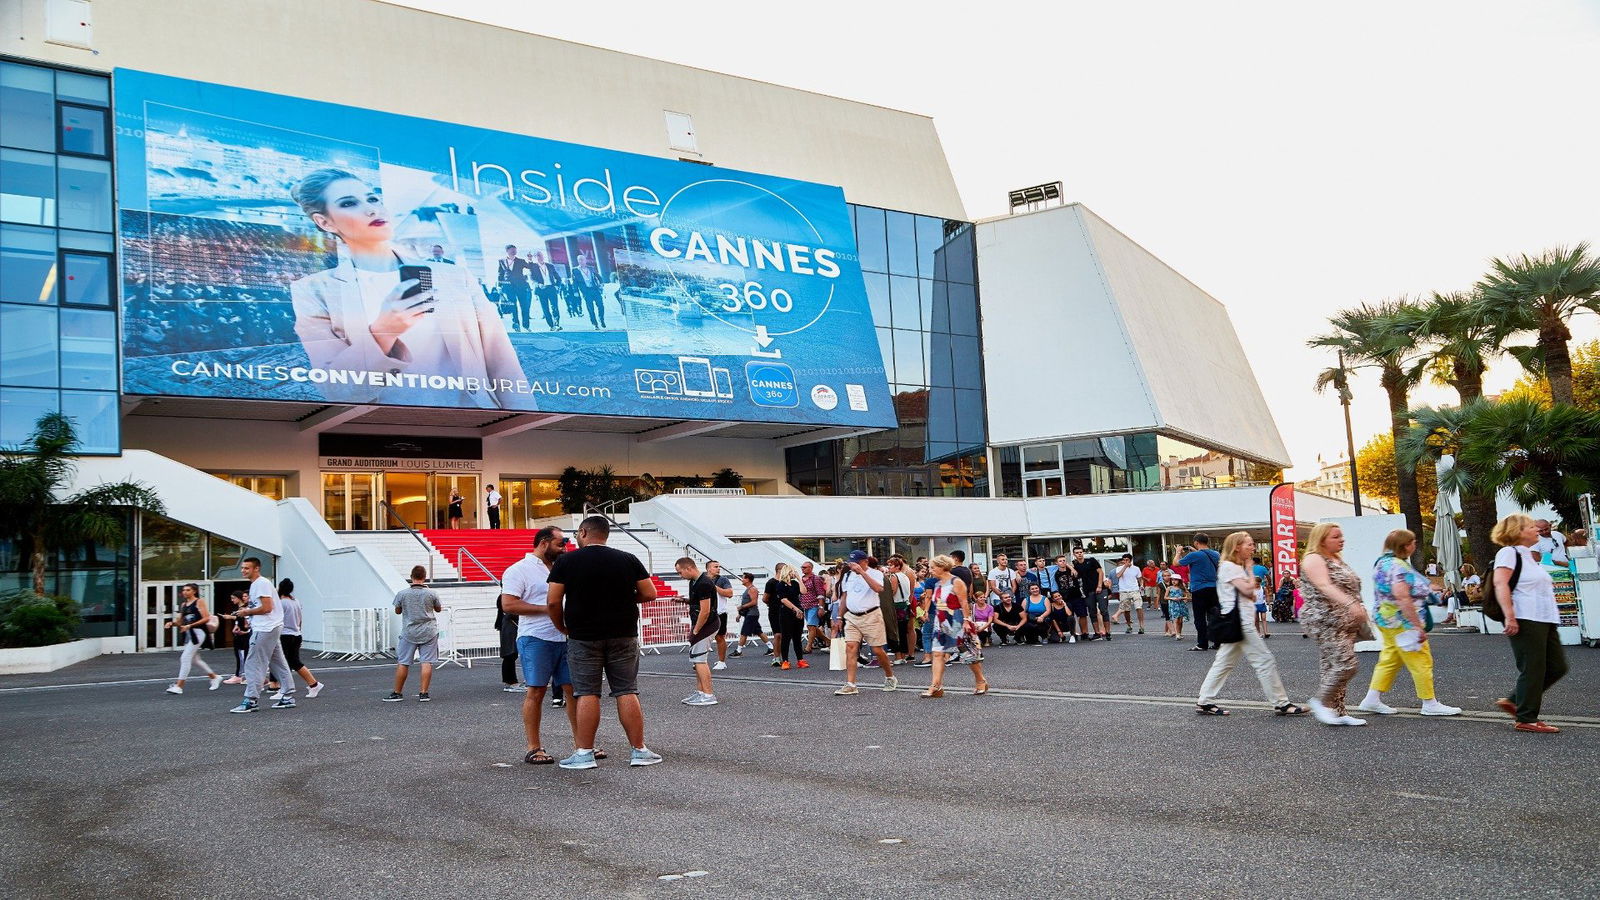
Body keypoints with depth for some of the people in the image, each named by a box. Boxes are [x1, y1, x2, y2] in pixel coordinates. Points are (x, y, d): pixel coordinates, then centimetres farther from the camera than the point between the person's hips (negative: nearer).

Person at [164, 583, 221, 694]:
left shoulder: (199, 602, -5)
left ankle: (178, 686, -11)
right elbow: (179, 621, 18)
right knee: (194, 660, 15)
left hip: (197, 633, -9)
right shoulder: (183, 605, 16)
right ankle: (215, 677, 32)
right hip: (188, 634, 9)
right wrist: (172, 623, -3)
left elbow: (206, 618, -13)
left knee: (185, 658, -13)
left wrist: (190, 625, -19)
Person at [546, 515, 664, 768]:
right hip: (623, 636, 2)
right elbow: (649, 594, 3)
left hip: (583, 637, -2)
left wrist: (561, 626, 10)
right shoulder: (628, 560, 2)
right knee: (627, 692, 5)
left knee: (587, 693, 3)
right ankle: (639, 751, 6)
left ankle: (584, 753, 4)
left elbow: (553, 601, -6)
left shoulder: (566, 561, -3)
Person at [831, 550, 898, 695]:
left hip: (871, 616, -5)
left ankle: (890, 678, 24)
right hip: (852, 617, 5)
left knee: (877, 650, 1)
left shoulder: (874, 574, -6)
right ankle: (850, 685, -9)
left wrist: (862, 572, -28)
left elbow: (879, 588, -28)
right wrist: (839, 617, 18)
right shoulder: (847, 576, 12)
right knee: (850, 648, -8)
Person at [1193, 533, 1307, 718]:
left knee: (1224, 662, 9)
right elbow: (1248, 589, -18)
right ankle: (1281, 704, -2)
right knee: (1265, 660, -7)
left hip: (1241, 621, 10)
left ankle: (1205, 702, 11)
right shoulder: (1229, 566, -12)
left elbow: (1249, 595, 22)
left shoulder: (1237, 567, 20)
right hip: (1239, 621, -10)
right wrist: (1249, 569, -5)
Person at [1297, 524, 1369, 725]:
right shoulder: (1314, 560, -11)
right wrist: (1351, 604, -37)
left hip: (1345, 622, 9)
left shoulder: (1339, 560, 20)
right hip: (1327, 622, -9)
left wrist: (1359, 612, 22)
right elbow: (1325, 587, -25)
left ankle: (1338, 712, 11)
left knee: (1332, 666, 9)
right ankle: (1321, 702, -1)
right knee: (1345, 665, -15)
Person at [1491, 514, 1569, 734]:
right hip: (1526, 620, -10)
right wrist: (1509, 616, -26)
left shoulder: (1527, 555, 22)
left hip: (1545, 619, 10)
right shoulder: (1509, 552, -7)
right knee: (1532, 669, -6)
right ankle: (1526, 719, 2)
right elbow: (1500, 584, -19)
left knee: (1557, 667, 9)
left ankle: (1513, 701, 18)